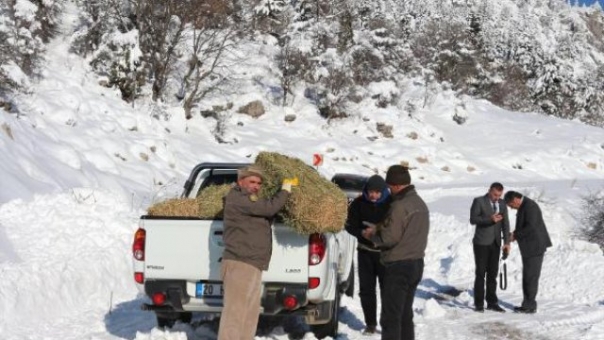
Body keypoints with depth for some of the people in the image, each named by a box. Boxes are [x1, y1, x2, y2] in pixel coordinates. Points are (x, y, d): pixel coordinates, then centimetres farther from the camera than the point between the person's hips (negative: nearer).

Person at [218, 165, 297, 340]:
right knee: (234, 312, -13)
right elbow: (270, 207, -18)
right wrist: (286, 189, -6)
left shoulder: (250, 201, 23)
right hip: (239, 264, -11)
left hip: (252, 265, 11)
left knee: (250, 312, 13)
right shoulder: (237, 199, -10)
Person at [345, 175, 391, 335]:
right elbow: (350, 225, -2)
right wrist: (365, 234, -19)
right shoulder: (358, 203, -4)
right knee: (366, 290, 9)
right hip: (365, 251, 3)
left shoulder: (391, 204, -12)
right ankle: (371, 324, 21)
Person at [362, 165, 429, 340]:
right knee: (405, 314, 16)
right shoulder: (421, 203, 13)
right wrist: (381, 228, 13)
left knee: (390, 317, -5)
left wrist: (372, 235, -1)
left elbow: (389, 238, -20)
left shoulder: (400, 205, -18)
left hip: (399, 266, -10)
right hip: (416, 263, 10)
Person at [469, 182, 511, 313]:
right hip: (481, 243, -4)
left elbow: (505, 223, 5)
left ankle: (492, 302, 13)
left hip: (495, 243, 4)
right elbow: (473, 219, -13)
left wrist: (507, 242, -4)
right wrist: (490, 219, -24)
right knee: (481, 273, -1)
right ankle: (479, 303, 5)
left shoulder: (502, 204, 8)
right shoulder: (479, 201, -6)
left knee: (493, 273, 7)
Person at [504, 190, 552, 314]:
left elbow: (531, 227, -24)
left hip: (535, 246, -10)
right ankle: (528, 304, 17)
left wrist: (516, 235, -15)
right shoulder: (523, 206, 16)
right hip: (529, 247, 10)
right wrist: (515, 234, 6)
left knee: (531, 276, -5)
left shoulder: (529, 206, -17)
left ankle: (529, 306, 0)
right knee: (528, 276, 12)